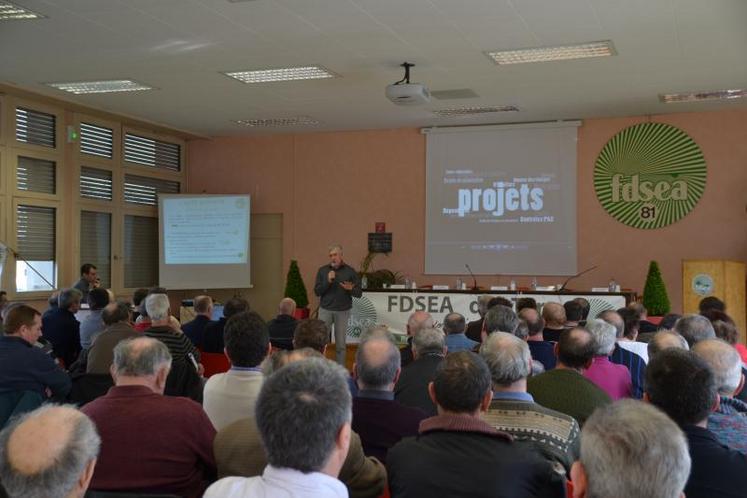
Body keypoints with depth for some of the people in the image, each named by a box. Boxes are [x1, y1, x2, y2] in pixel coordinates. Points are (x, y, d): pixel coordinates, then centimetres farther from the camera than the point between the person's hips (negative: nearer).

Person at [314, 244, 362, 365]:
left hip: (342, 312, -1)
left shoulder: (350, 271, 0)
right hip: (325, 310, 1)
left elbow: (359, 293, 0)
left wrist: (350, 289, -21)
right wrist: (328, 281, -16)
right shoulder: (322, 270, 4)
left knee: (341, 344, 4)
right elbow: (317, 291, -1)